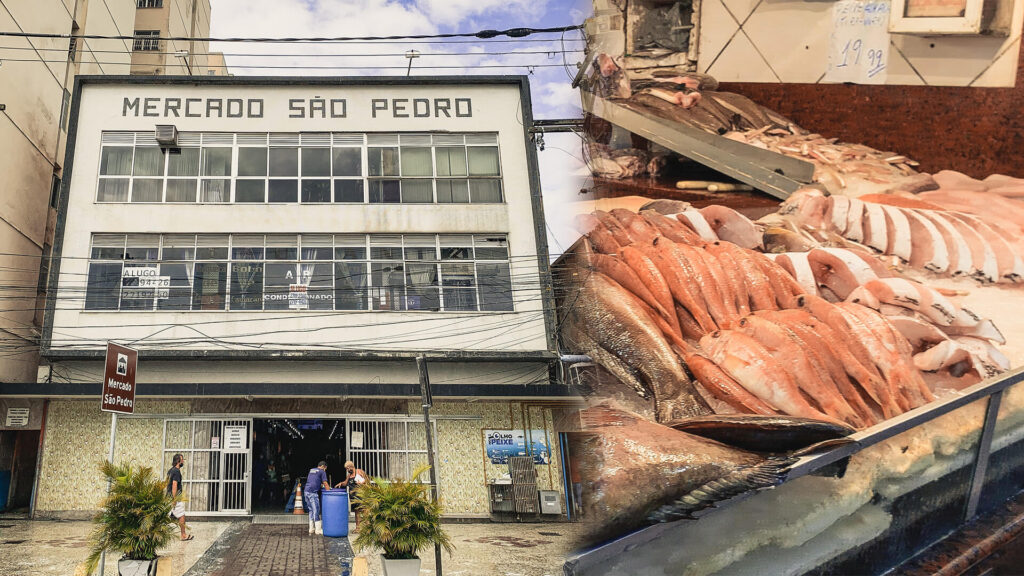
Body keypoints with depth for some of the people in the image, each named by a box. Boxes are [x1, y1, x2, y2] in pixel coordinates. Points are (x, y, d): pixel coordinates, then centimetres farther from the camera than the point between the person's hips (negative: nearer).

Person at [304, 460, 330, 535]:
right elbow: (325, 484, -2)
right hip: (313, 492, -8)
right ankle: (318, 529, -2)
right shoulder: (322, 471, 0)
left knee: (311, 510, 15)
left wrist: (320, 485, 32)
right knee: (316, 511, -3)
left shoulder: (311, 470, 23)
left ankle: (311, 529, 18)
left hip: (306, 492, 8)